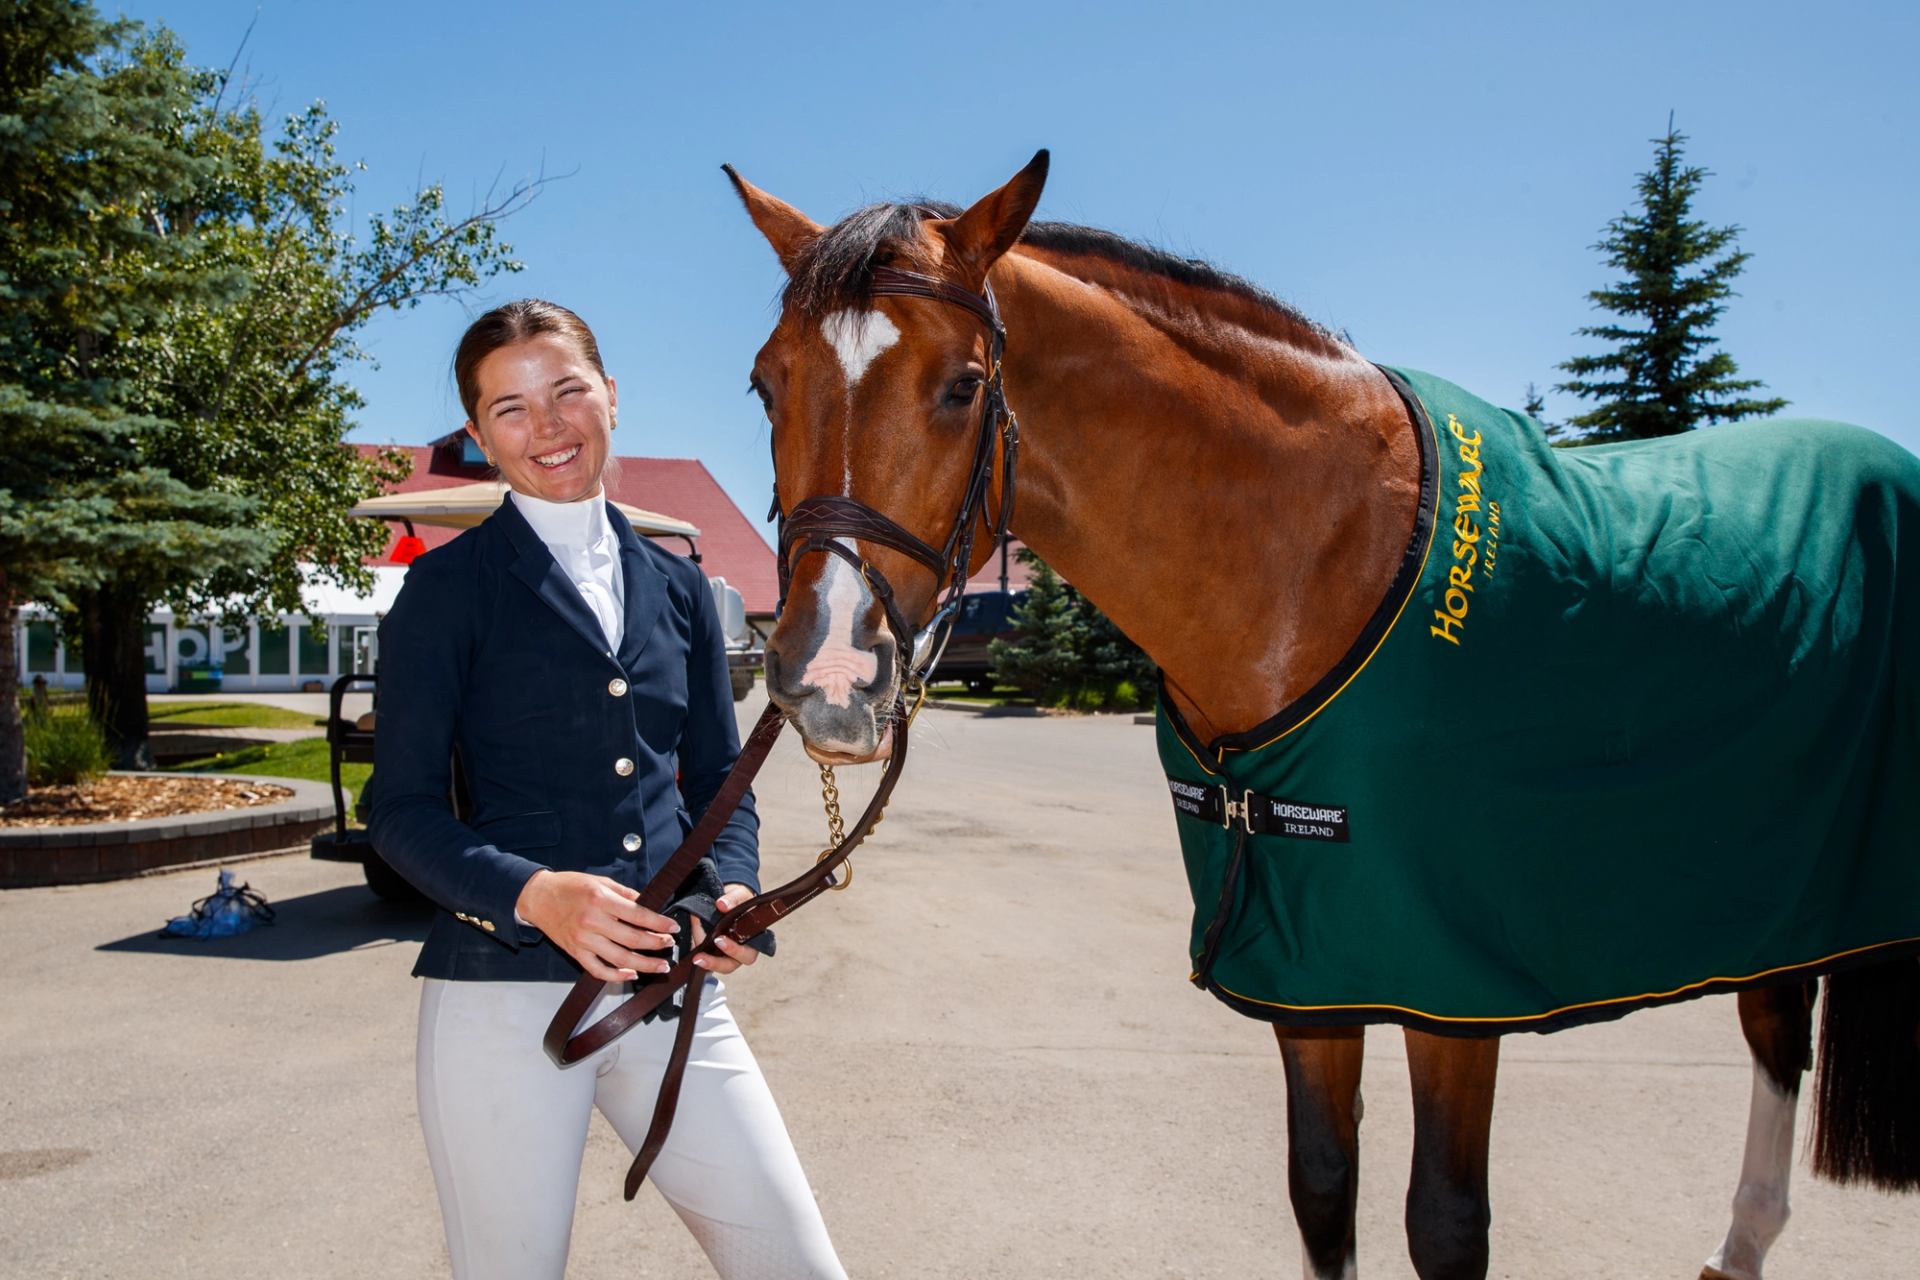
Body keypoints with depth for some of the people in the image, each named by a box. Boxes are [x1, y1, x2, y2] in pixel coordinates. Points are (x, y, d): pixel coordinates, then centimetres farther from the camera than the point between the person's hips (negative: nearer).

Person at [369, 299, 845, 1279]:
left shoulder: (677, 587, 12)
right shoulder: (447, 589, 0)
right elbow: (402, 811, -4)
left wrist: (733, 889, -6)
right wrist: (533, 894, -22)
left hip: (675, 983, 4)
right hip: (504, 989, -3)